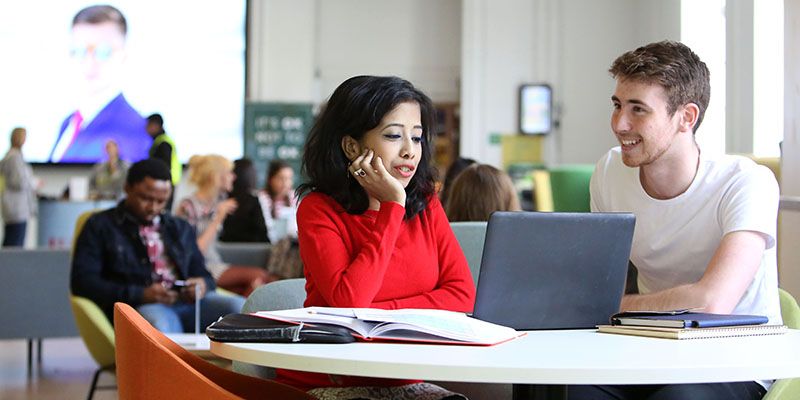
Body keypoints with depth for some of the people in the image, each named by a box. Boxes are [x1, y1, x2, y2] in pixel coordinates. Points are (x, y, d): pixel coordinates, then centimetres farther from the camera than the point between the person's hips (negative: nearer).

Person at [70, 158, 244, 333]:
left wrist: (203, 285, -2)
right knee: (159, 322, -41)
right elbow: (82, 282, 1)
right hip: (138, 309, -4)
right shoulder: (100, 226, 13)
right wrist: (140, 295, -13)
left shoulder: (180, 228, 28)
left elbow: (203, 275, 27)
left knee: (240, 307, -27)